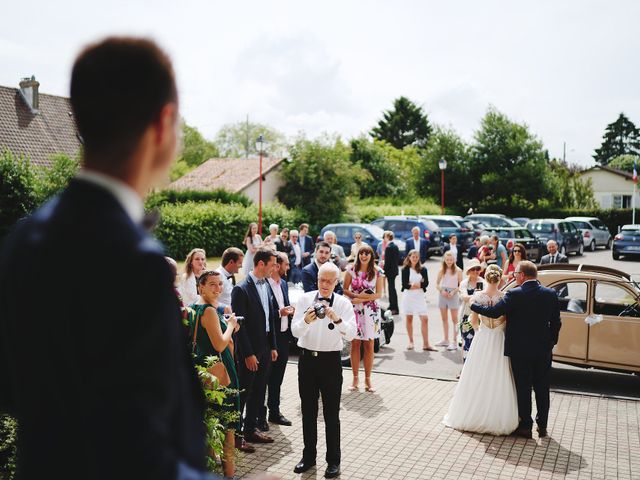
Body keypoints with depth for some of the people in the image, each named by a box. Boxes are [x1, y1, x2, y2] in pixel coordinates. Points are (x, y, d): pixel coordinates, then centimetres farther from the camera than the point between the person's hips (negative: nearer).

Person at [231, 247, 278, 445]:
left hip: (264, 349, 8)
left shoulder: (266, 285, 8)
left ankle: (251, 429, 27)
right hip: (249, 351, -8)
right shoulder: (241, 289, -16)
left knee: (259, 392, 15)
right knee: (243, 392, 3)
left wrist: (273, 346, 12)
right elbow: (239, 325, -17)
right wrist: (248, 354, -17)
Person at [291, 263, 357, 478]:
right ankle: (309, 456, 29)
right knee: (308, 410, 14)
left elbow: (351, 334, -14)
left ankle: (333, 461, 18)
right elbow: (295, 331, -8)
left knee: (332, 413, 5)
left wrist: (337, 319, -31)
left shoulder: (343, 303, -3)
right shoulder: (305, 299, 0)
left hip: (330, 360, -2)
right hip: (307, 358, 2)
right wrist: (305, 320, -28)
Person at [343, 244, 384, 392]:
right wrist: (357, 295, -16)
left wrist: (361, 299, -13)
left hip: (371, 311, 0)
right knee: (355, 344, 3)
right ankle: (355, 378, 11)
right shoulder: (351, 270, 2)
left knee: (369, 345, 3)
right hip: (354, 310, 0)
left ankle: (368, 379, 11)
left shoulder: (377, 272, 1)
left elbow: (378, 294, -3)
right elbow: (345, 290, 2)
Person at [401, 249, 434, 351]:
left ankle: (426, 344, -3)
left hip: (420, 296, 1)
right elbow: (405, 284, -8)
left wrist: (416, 285, -16)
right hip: (408, 296, -1)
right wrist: (417, 284, -12)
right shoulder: (405, 269, 0)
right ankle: (411, 342, 19)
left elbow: (426, 283, -3)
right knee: (409, 319, 7)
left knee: (425, 319, -6)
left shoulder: (423, 269, 5)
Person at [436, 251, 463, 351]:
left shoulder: (458, 271, -3)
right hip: (443, 294, 4)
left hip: (453, 295, -4)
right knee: (444, 318, 12)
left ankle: (455, 342, -3)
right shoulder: (441, 270, 6)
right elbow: (437, 284, 8)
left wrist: (453, 292, -16)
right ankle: (446, 340, 22)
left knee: (454, 319, -4)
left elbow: (460, 285, -3)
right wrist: (441, 290, -9)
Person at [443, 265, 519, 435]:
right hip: (500, 341, -1)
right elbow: (509, 321, -5)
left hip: (482, 340, 1)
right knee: (498, 381, 8)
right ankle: (498, 419, 14)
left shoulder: (478, 296, -8)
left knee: (477, 380, 12)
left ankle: (472, 415, 22)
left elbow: (473, 321, -1)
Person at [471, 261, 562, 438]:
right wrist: (552, 342, 17)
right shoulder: (550, 294, 0)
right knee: (542, 389, 14)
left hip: (520, 350, -4)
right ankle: (542, 426, 22)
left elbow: (494, 312, -17)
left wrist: (472, 304, -4)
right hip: (543, 350, 4)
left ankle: (525, 426, 14)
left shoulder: (515, 295, -15)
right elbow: (556, 322, 5)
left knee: (523, 389, 7)